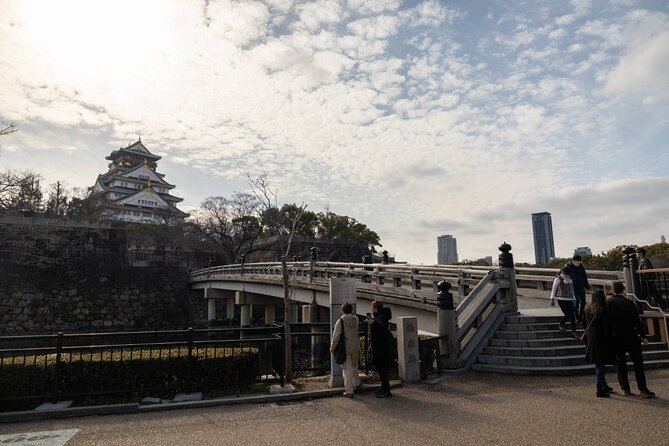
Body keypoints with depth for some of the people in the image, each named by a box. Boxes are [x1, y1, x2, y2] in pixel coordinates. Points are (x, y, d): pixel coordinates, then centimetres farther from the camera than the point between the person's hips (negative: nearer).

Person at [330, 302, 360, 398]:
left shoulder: (340, 321, -18)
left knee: (347, 369, 2)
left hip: (345, 348, -5)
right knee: (354, 366, 25)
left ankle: (349, 391, 7)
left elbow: (336, 336, -16)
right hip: (355, 347, 5)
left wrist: (332, 348, -3)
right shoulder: (356, 319, -4)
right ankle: (356, 383, 42)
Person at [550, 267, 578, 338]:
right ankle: (561, 325, 10)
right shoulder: (558, 279, -1)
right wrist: (552, 299, -3)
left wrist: (574, 299, 22)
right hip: (561, 300, -5)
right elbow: (554, 289, 0)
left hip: (569, 300, 5)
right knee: (567, 315, -15)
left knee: (572, 316, -2)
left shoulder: (570, 280, 16)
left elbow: (572, 290, 24)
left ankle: (574, 332, 12)